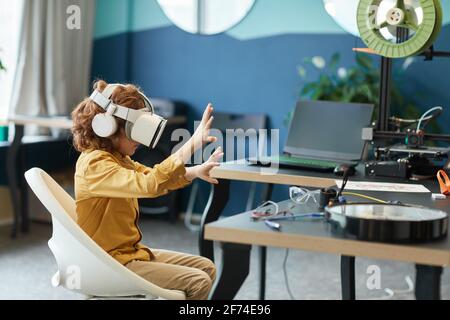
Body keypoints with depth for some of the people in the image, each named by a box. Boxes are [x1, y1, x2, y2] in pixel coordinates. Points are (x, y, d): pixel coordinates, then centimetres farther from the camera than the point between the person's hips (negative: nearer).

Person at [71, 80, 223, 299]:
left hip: (130, 251, 10)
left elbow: (152, 176, 18)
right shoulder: (95, 164, -23)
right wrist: (192, 144, -37)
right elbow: (149, 185, -38)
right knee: (198, 283, -13)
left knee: (206, 268, 11)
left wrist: (196, 171, 2)